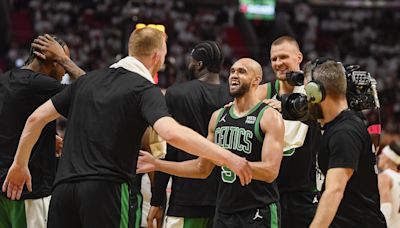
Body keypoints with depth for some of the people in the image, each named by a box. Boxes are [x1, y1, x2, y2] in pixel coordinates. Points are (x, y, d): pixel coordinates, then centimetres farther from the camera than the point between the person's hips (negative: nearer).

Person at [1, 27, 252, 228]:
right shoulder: (145, 89, -3)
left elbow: (37, 118, 18)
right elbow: (172, 133, -21)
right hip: (107, 188, -6)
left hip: (64, 187, 6)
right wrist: (227, 157, -19)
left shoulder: (88, 80, 16)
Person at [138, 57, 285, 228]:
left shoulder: (270, 117, -7)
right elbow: (202, 168, 18)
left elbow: (270, 171, -17)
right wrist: (156, 164, 13)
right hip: (224, 212, 6)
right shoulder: (218, 116, 12)